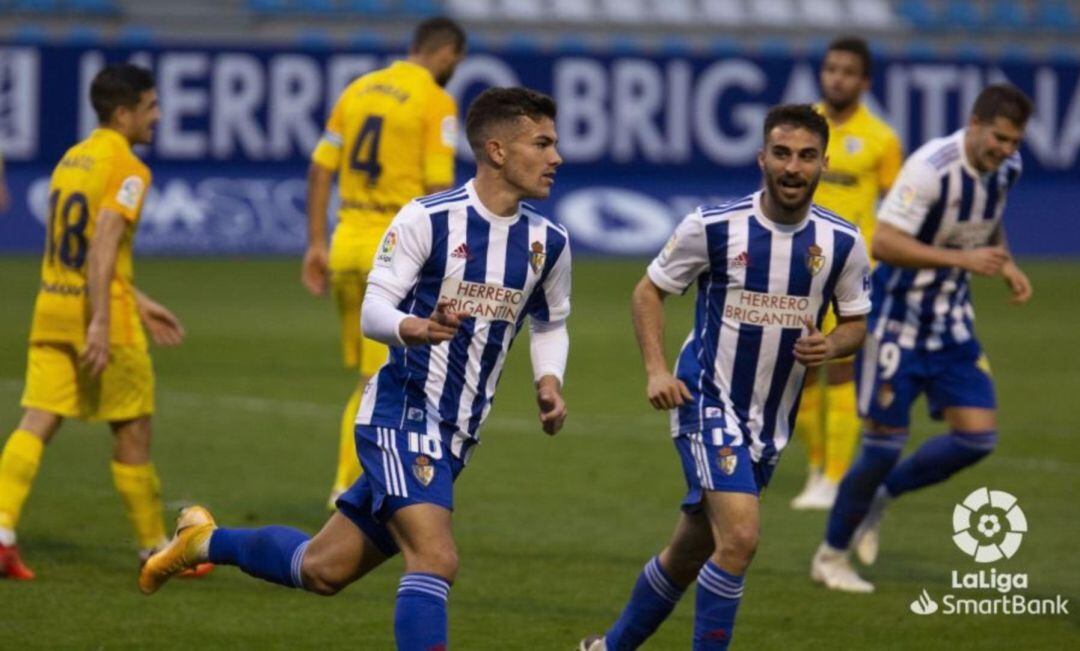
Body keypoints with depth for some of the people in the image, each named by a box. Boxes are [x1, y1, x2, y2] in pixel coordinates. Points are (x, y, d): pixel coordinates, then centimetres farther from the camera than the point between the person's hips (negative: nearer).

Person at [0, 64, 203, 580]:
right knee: (132, 431, 6)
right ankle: (154, 548, 18)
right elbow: (103, 247, -22)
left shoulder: (71, 159, 15)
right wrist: (102, 322, -27)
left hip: (52, 307, 7)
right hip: (99, 312, -7)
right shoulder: (127, 170, -11)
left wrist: (139, 303, 26)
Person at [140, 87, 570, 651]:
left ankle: (204, 540, 36)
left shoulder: (548, 243, 5)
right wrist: (412, 328, -34)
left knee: (322, 571, 12)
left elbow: (550, 324, 23)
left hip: (453, 439, 7)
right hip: (401, 415, -7)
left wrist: (548, 381, 3)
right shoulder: (427, 220, -12)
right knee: (435, 560, -25)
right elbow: (372, 311, -12)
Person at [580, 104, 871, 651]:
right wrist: (656, 370, -13)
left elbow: (856, 322, 9)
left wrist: (831, 345, -14)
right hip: (708, 403, -5)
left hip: (771, 420, 5)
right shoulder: (713, 227, -12)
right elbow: (650, 290, 0)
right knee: (739, 537, -23)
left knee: (690, 552, 16)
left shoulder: (842, 243, -4)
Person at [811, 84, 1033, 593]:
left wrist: (1005, 265, 2)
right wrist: (962, 259, -32)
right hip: (898, 317, -7)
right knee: (885, 441, -4)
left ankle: (881, 494, 20)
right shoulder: (931, 168, -24)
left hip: (951, 320, 7)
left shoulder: (1007, 167, -1)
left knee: (978, 436, -4)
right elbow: (883, 244, -27)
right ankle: (830, 556, 15)